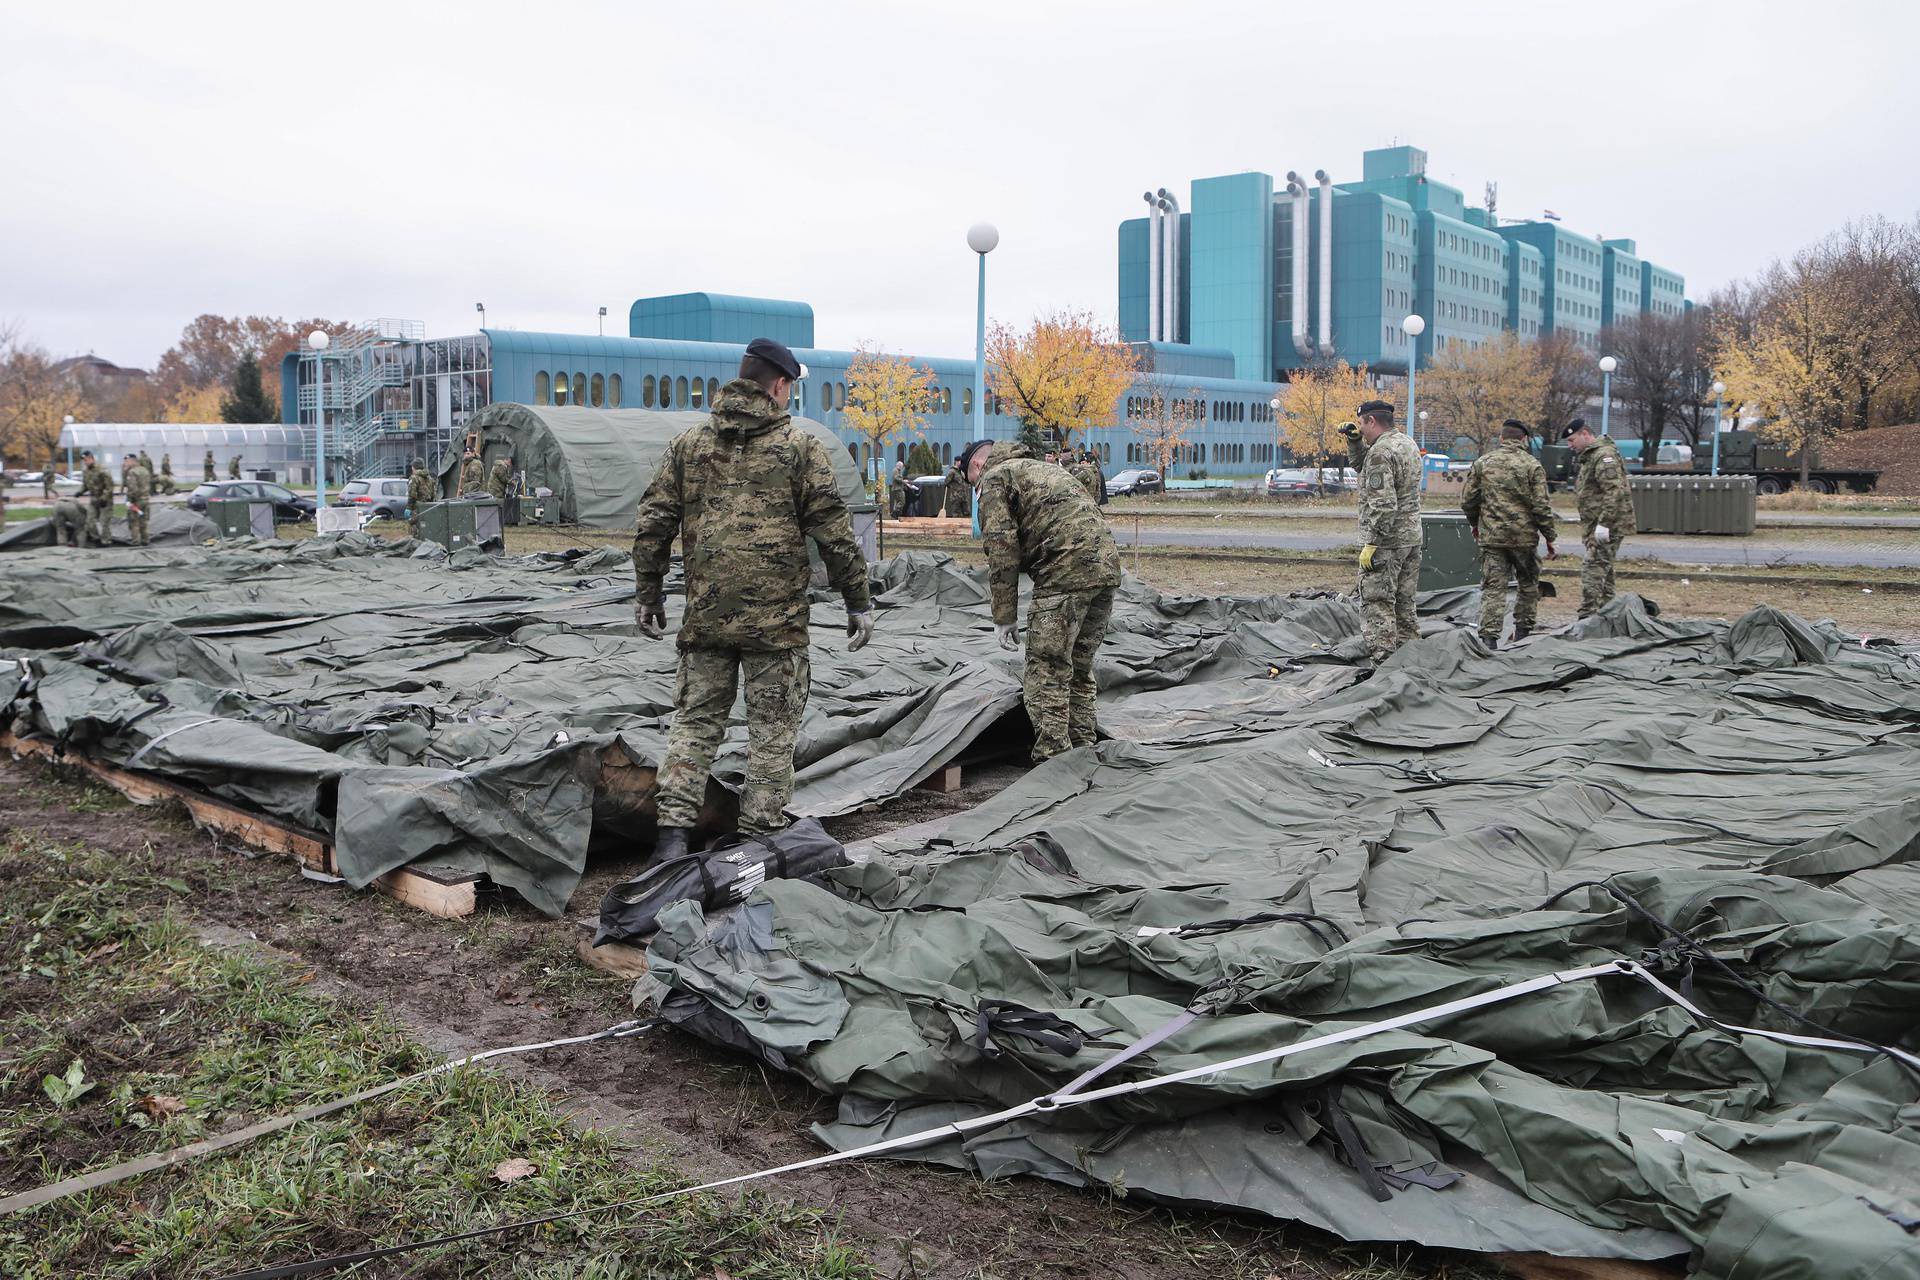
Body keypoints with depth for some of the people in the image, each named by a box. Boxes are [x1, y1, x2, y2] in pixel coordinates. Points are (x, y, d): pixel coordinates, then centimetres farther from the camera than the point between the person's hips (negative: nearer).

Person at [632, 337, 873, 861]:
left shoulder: (688, 443, 8)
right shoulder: (800, 447, -2)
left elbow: (653, 523, 7)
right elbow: (833, 532, -4)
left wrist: (648, 593, 16)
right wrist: (858, 601, 3)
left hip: (705, 613, 3)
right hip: (777, 619, -3)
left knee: (694, 721, 12)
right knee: (772, 729, 8)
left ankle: (673, 832, 5)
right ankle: (759, 837, 11)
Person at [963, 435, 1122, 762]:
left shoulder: (994, 478, 6)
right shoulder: (1040, 468, 33)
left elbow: (1003, 550, -5)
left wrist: (1003, 618, -3)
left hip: (1067, 570, -9)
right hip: (1107, 563, 9)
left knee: (1047, 673, -6)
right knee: (1079, 670, 18)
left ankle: (1052, 762, -9)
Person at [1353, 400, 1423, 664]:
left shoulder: (1380, 452, -17)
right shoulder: (1407, 442, 12)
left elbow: (1383, 505, -24)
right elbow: (1365, 468, 25)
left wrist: (1371, 543, -21)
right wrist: (1356, 441, 13)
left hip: (1386, 541, -9)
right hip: (1412, 536, 9)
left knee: (1377, 603, -5)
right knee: (1404, 602, 16)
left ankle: (1383, 659, -6)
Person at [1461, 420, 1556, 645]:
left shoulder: (1482, 463, 3)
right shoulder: (1532, 465, -5)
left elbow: (1468, 500, 6)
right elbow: (1541, 506, -8)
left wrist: (1474, 524, 23)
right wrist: (1549, 537, 1)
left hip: (1491, 536, 2)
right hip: (1524, 537, -1)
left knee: (1492, 587, 1)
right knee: (1528, 584, 17)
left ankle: (1488, 636, -9)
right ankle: (1522, 631, 23)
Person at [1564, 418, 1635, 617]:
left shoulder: (1604, 456, -14)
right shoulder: (1590, 456, 21)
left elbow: (1615, 492, -24)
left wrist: (1604, 524, -26)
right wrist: (1586, 529, 26)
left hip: (1608, 526, -11)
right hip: (1596, 526, 11)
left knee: (1592, 567, -15)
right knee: (1603, 569, 14)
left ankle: (1588, 615, -19)